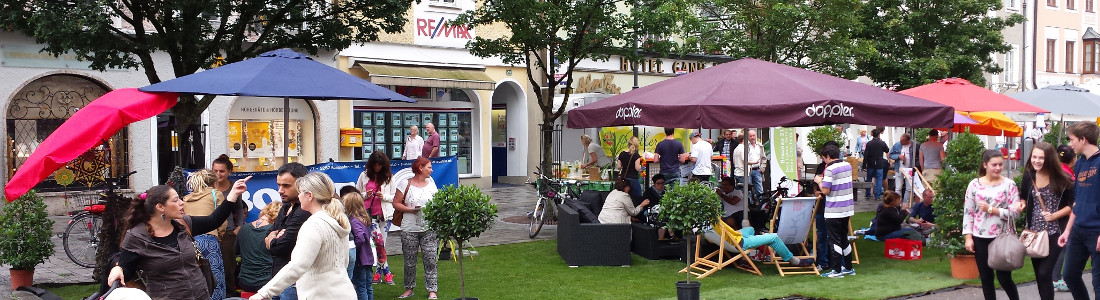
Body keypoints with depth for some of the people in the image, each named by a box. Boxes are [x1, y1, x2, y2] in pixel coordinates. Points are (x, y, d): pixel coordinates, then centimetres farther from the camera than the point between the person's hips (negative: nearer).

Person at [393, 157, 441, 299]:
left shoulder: (431, 183, 10)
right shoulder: (406, 184, -2)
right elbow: (396, 203, -3)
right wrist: (411, 209, -15)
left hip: (429, 228, 2)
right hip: (409, 229, -2)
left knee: (431, 260, -3)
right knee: (409, 261, 6)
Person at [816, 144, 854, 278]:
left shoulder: (830, 170, -17)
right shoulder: (848, 166, 8)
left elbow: (826, 190, -19)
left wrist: (819, 181, -2)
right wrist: (825, 180, 17)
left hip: (834, 211, -8)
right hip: (847, 208, 8)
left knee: (835, 240, -2)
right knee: (844, 239, 18)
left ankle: (836, 270, 0)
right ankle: (848, 268, 24)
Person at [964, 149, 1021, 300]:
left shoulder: (1009, 184, -3)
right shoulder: (974, 184, 1)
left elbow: (1015, 213, -8)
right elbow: (968, 212, 3)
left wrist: (991, 209, -16)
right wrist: (968, 237, -2)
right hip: (980, 238, 2)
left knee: (1004, 278, 2)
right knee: (986, 278, 9)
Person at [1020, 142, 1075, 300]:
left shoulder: (1061, 179, -10)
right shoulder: (1029, 176, 2)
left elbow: (1073, 204, -4)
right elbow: (1023, 198, 17)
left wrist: (1054, 215, -17)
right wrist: (1021, 204, -4)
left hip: (1054, 232, -5)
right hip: (1034, 232, 5)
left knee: (1045, 273, -12)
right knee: (1038, 273, 12)